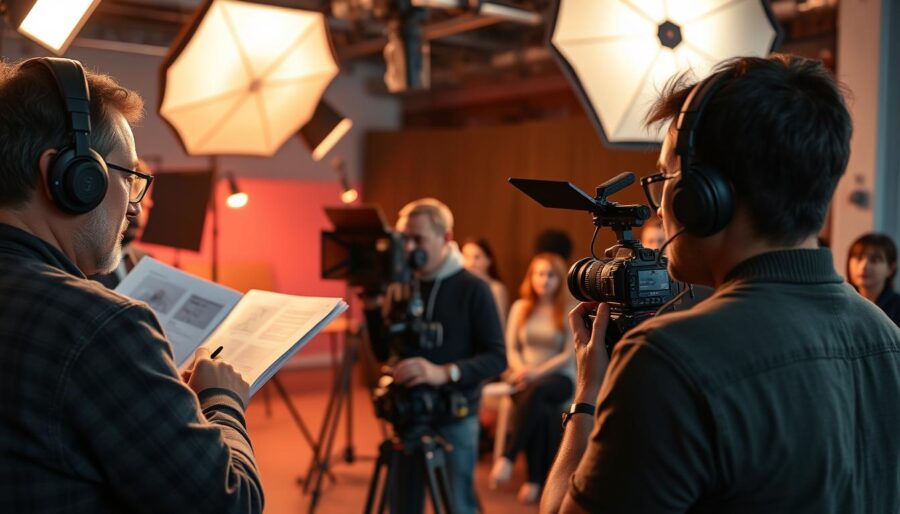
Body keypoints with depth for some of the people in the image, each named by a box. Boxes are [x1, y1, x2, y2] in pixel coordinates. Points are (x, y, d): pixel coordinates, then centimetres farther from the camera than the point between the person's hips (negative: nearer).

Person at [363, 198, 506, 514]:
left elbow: (497, 358, -14)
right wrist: (373, 304, -9)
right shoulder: (400, 287, 4)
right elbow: (383, 353, 5)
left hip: (455, 418, -4)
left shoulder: (472, 289, -9)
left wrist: (445, 372, -30)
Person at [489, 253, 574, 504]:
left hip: (558, 378, -2)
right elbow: (510, 347, 10)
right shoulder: (520, 307, 11)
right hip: (525, 378, 2)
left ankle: (508, 458, -41)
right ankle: (535, 479, -27)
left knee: (537, 391, -39)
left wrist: (537, 372, -17)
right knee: (542, 411, -33)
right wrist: (521, 369, -11)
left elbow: (570, 356, -5)